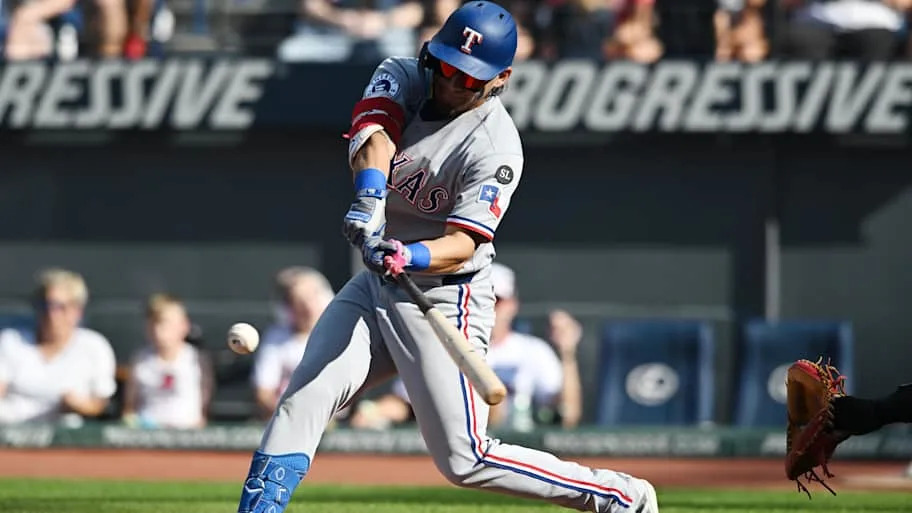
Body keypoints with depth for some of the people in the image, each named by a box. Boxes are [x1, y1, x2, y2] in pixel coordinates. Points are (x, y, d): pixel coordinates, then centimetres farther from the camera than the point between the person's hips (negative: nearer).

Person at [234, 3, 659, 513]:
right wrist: (370, 196, -43)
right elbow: (373, 135, -22)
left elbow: (463, 244, -25)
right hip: (375, 286, 6)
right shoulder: (403, 77, -1)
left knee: (464, 459, -6)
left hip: (444, 297, -6)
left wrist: (407, 257, -45)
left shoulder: (496, 147, -18)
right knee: (304, 398, -11)